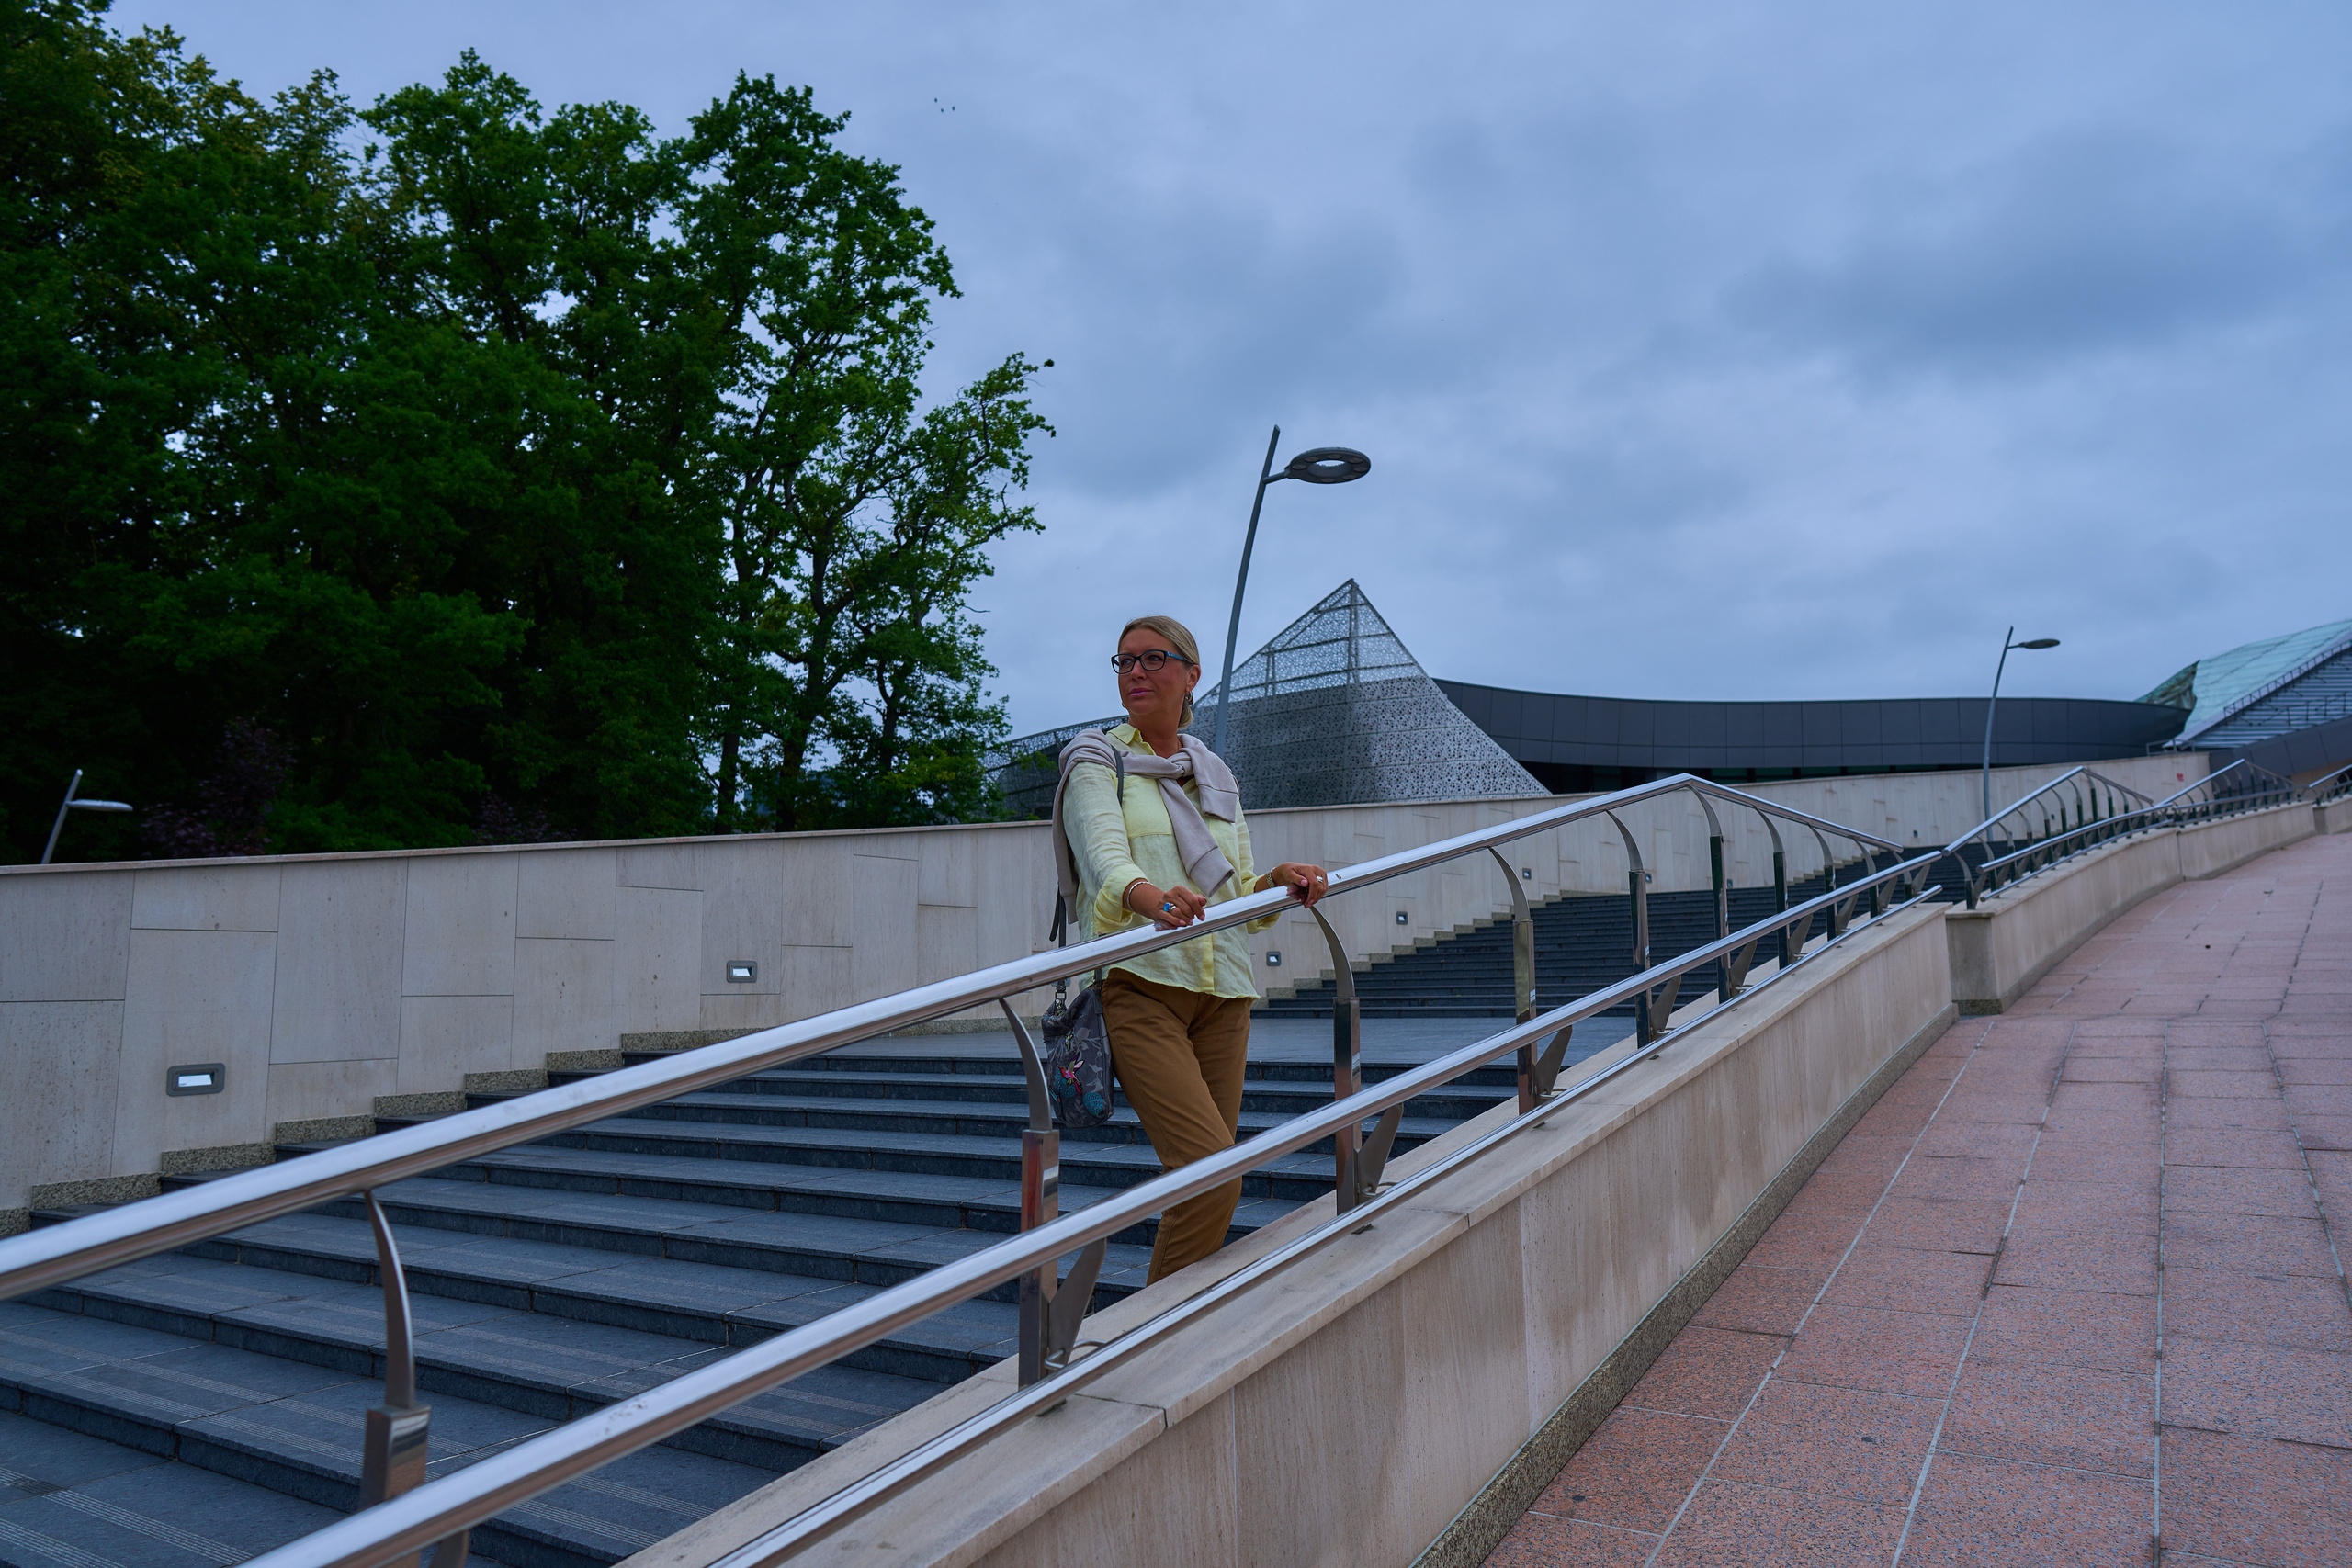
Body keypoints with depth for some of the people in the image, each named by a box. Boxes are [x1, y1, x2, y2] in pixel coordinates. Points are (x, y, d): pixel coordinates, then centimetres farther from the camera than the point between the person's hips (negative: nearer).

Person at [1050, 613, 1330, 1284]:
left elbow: (1238, 896, 16)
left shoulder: (1216, 775, 21)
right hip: (1138, 983, -5)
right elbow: (1104, 854, -15)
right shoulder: (1096, 762, 5)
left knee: (1207, 1178, 4)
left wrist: (1278, 880, -6)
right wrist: (1148, 894, -37)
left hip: (1221, 987, 5)